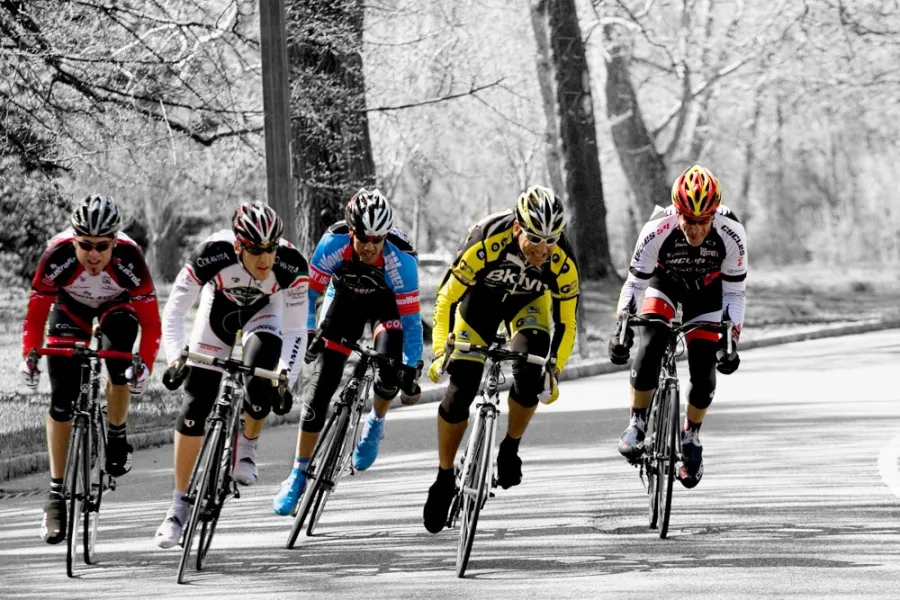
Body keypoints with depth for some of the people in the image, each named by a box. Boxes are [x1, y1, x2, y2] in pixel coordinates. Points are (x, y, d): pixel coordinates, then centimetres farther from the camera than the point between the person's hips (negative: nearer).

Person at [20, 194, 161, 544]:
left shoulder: (129, 257, -36)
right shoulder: (57, 255, -35)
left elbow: (150, 321, -30)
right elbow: (36, 313, -24)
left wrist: (145, 365, -42)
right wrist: (28, 357, -36)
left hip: (117, 306, 0)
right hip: (72, 306, 0)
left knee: (119, 364, -28)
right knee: (61, 399, -9)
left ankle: (117, 437, 2)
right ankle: (57, 494, -1)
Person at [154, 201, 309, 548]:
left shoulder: (292, 267, -35)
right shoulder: (211, 256, -37)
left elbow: (295, 331, -26)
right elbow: (174, 311, -29)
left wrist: (286, 377, -39)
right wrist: (174, 357, -43)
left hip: (264, 311, 0)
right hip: (220, 306, 0)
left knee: (260, 384, -31)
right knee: (195, 406, -4)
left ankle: (247, 447, 0)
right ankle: (179, 504, 9)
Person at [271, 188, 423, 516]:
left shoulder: (401, 258, -35)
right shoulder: (333, 243, -32)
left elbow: (410, 318, -29)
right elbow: (309, 290, -18)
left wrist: (411, 369, -29)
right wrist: (307, 333, -23)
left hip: (387, 303, -1)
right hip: (345, 298, 1)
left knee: (389, 374, -26)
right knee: (321, 386, -7)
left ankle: (376, 423, 10)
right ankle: (297, 476, 3)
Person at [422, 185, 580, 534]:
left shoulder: (563, 261, -33)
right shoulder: (487, 242, -38)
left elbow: (565, 322, -17)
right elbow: (446, 299, -28)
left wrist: (554, 370, -23)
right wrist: (440, 352, -34)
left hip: (529, 300, 1)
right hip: (482, 295, -1)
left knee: (530, 371, -26)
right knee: (461, 387, -9)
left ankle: (510, 449, 1)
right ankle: (445, 479, 9)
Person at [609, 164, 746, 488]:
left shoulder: (731, 234, -33)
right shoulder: (657, 231, -36)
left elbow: (734, 292, -22)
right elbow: (635, 284, -23)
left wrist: (731, 339, -30)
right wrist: (621, 329, -33)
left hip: (707, 288, 1)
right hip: (664, 280, -1)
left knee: (704, 371, -10)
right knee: (651, 344, -29)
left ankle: (691, 437, 16)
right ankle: (637, 422, -12)